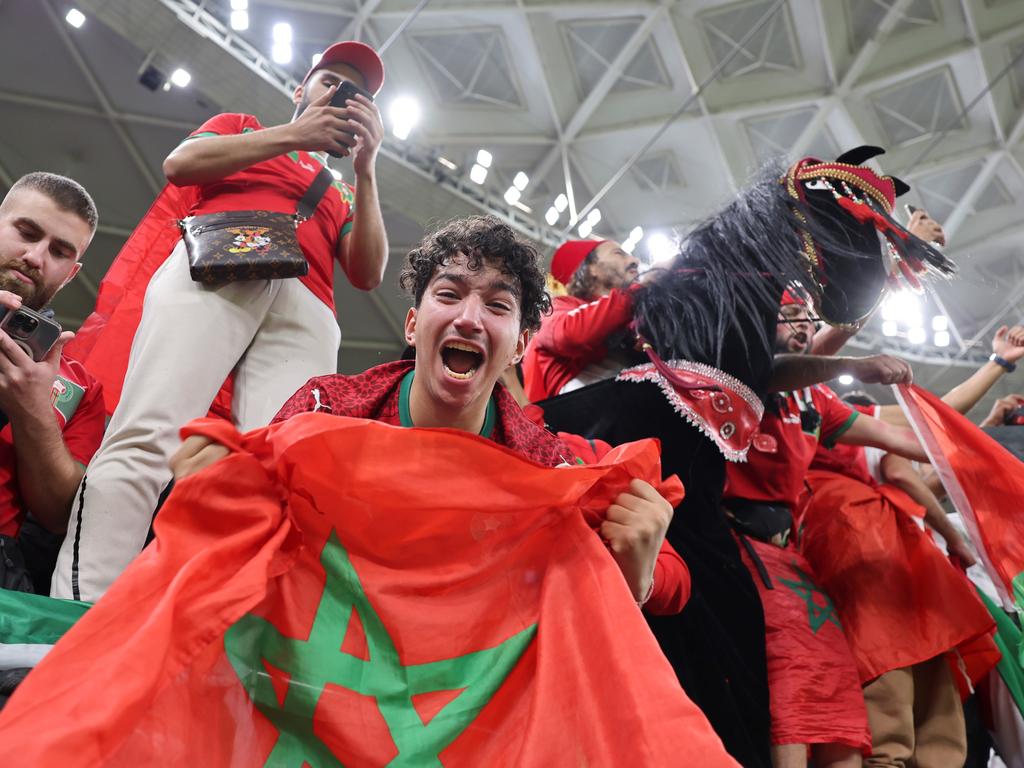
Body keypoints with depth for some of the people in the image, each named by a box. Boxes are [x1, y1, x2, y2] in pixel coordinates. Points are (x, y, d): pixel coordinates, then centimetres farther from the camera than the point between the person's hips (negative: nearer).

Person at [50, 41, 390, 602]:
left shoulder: (341, 193, 37)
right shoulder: (241, 125, 34)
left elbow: (367, 274, 19)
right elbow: (179, 164, 12)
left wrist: (365, 168, 14)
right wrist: (293, 136, 11)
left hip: (304, 307, 2)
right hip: (214, 267, -2)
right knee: (145, 439, -23)